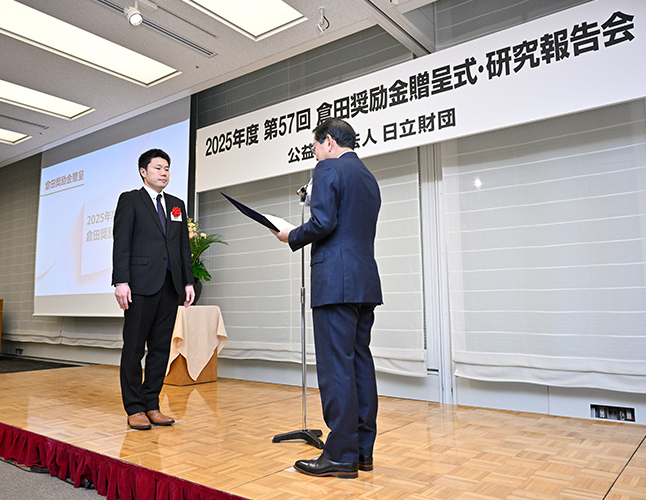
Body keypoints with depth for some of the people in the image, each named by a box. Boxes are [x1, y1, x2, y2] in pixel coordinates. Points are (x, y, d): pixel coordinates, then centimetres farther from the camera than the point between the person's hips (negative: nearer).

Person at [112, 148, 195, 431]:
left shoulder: (177, 205, 19)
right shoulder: (130, 200, 5)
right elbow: (121, 243, -3)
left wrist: (188, 281, 9)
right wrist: (121, 281, -12)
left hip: (170, 287, 5)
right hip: (141, 286, -5)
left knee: (161, 349, 7)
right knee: (134, 349, 2)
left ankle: (152, 405, 17)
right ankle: (134, 409, 11)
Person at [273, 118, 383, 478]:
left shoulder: (329, 169, -4)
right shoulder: (370, 179, 23)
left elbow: (323, 222, -16)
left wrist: (292, 237, 1)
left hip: (336, 280, -9)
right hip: (366, 282, 9)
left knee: (336, 366, -5)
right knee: (360, 361, 11)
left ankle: (341, 455, 2)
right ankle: (363, 450, 19)